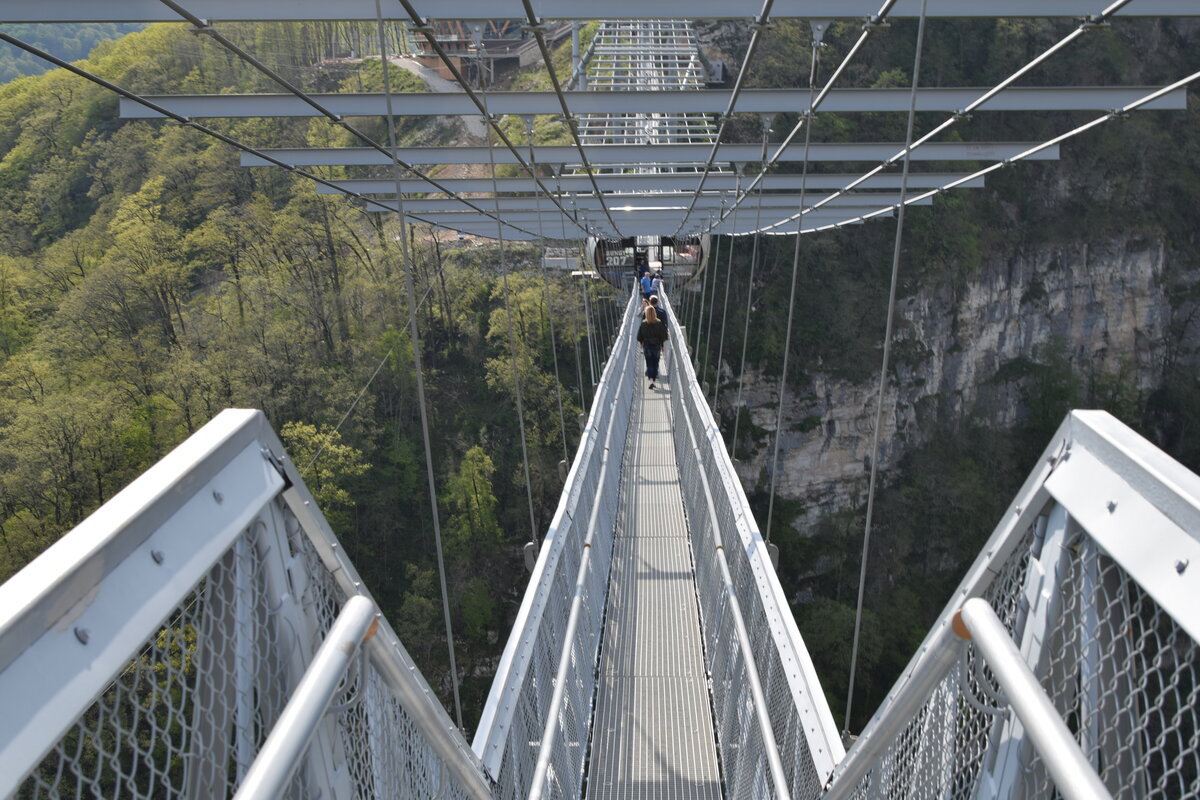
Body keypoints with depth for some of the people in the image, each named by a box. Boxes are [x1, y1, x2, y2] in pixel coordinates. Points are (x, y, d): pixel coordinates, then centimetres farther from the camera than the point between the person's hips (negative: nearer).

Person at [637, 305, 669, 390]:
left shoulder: (643, 324, -9)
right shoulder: (659, 323, -8)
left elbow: (640, 337, -2)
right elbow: (662, 336, -4)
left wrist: (641, 345, 13)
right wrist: (662, 346, 5)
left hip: (647, 346, 0)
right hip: (657, 346, 0)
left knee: (649, 364, 5)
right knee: (655, 364, 11)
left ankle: (651, 380, -11)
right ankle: (654, 380, 13)